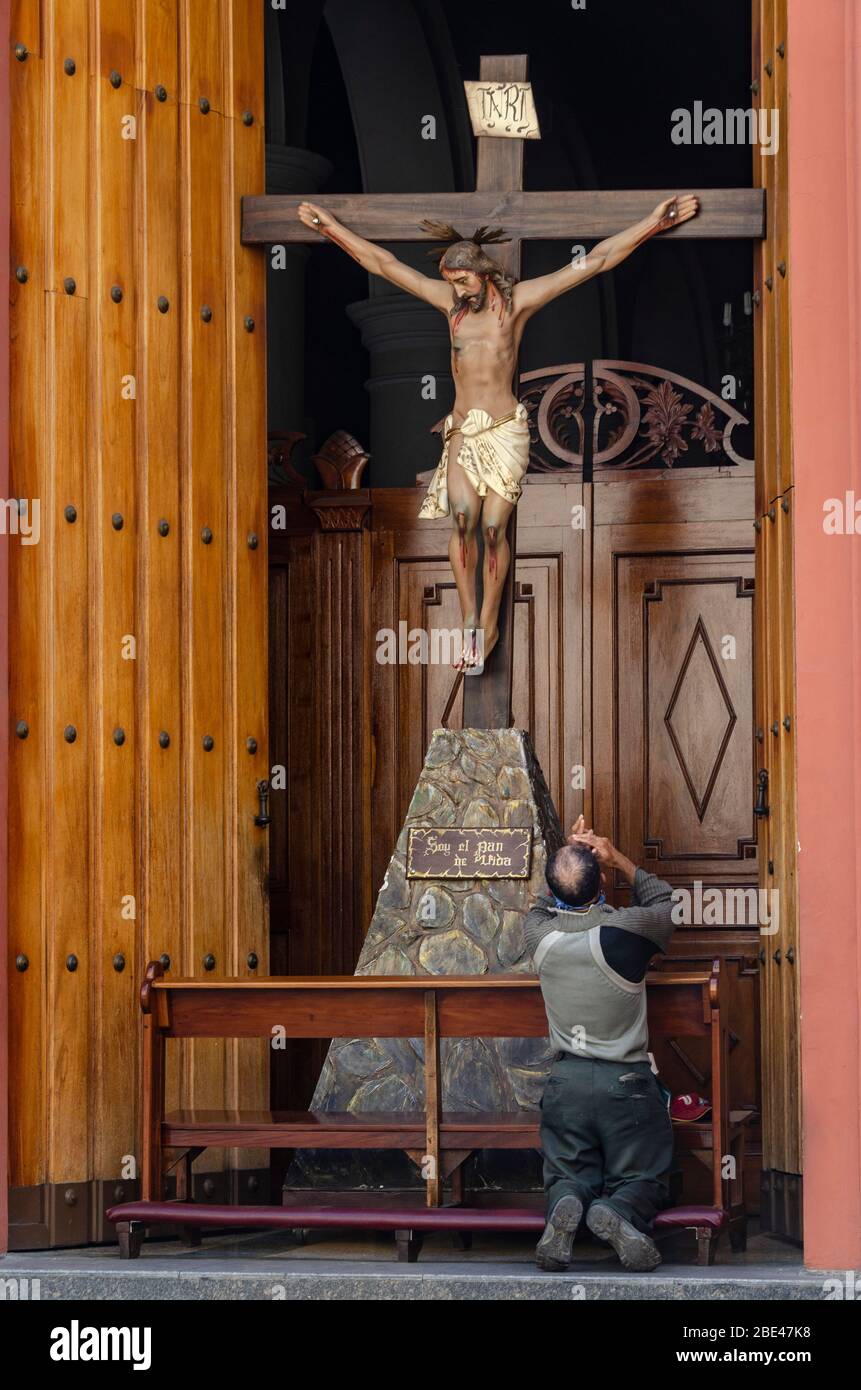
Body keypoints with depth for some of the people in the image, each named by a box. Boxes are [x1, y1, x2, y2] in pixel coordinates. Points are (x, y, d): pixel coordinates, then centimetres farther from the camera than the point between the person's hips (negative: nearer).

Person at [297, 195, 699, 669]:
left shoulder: (518, 299, -2)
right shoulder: (450, 301, 7)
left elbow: (595, 260, -4)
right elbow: (383, 263, 12)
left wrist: (654, 221, -8)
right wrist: (331, 226, 16)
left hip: (506, 430, -3)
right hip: (462, 430, 3)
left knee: (493, 526, -7)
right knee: (462, 516, -15)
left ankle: (488, 624, 4)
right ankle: (469, 619, -12)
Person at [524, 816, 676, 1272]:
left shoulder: (539, 932, -6)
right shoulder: (625, 929, -17)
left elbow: (548, 905, 22)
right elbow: (666, 903, 7)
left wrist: (570, 856, 15)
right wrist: (619, 860, 7)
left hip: (566, 1081, 3)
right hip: (627, 1081, -3)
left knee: (568, 1178, 16)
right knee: (643, 1181, 10)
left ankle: (564, 1209, -21)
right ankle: (619, 1212, -26)